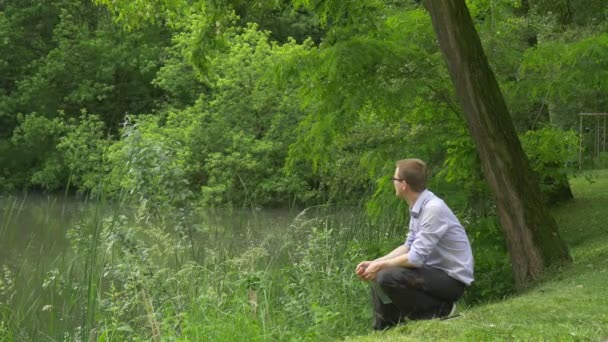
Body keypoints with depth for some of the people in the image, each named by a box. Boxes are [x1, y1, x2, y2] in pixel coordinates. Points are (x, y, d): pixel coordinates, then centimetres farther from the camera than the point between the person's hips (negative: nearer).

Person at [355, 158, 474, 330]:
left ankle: (439, 311, -8)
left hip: (452, 278, -9)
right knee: (377, 276, 13)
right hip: (435, 271, 9)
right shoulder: (417, 207, 5)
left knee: (386, 278, -24)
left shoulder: (433, 208, -23)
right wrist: (374, 263, 3)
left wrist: (380, 265, -13)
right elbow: (409, 246, 13)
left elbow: (415, 258, -25)